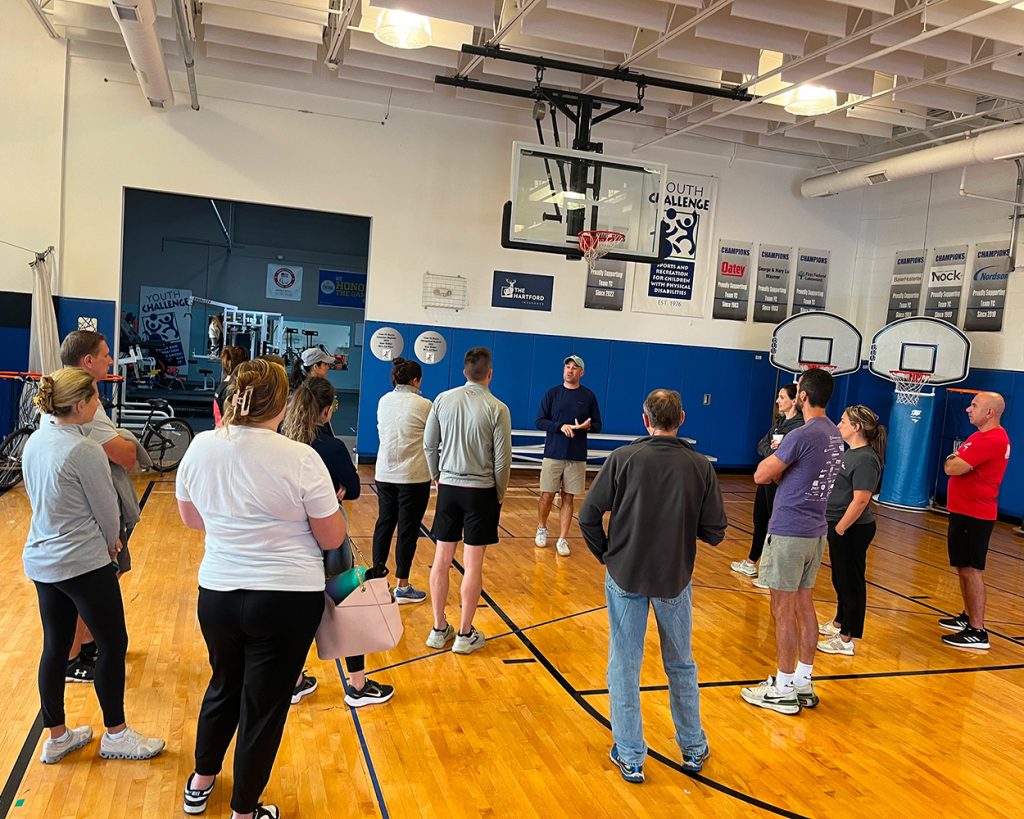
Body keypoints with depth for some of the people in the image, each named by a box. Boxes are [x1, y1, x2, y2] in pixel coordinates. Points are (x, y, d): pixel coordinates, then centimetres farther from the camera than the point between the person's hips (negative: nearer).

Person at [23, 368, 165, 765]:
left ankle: (57, 737, 29)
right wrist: (110, 542, 9)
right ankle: (115, 735, 20)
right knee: (112, 643, 7)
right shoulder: (85, 450, -22)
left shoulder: (34, 441, 3)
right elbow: (107, 509, -13)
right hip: (84, 564, -8)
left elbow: (40, 499, 13)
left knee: (55, 647, 16)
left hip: (41, 560, 8)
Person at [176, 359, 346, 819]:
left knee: (223, 686, 27)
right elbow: (332, 538, -10)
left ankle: (201, 782, 46)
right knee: (264, 706, 12)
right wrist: (310, 510, 9)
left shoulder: (200, 447, -6)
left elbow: (191, 518, 9)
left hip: (216, 594, 5)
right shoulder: (300, 459, -19)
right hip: (287, 599, -4)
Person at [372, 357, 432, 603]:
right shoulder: (423, 405, -12)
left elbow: (382, 432, 12)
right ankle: (402, 587, 11)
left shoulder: (383, 401, 3)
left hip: (384, 474, 5)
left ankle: (377, 576, 23)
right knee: (408, 528, 3)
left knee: (384, 523, 15)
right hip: (413, 476, -5)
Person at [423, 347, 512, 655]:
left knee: (442, 559, 10)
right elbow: (503, 458, -8)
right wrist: (500, 494, 6)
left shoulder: (443, 400, -1)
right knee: (473, 564, 4)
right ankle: (465, 635, 13)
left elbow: (429, 445, 4)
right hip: (481, 491, -3)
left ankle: (439, 629, 19)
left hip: (448, 488, 3)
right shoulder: (497, 408, -10)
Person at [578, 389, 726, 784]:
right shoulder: (701, 466, -8)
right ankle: (694, 749, 35)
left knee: (624, 667, 11)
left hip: (626, 577, -2)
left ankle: (630, 758, 19)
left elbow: (588, 516, -11)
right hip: (675, 581, 2)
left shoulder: (622, 459, -12)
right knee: (681, 666, 20)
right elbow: (714, 532, -5)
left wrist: (606, 555, 5)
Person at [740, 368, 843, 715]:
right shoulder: (835, 436, 8)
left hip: (789, 533, -8)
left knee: (783, 610, 0)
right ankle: (803, 683, 24)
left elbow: (761, 476, -15)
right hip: (815, 532, 8)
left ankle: (783, 690, 9)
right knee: (804, 605, 15)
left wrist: (774, 457, 2)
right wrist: (782, 464, 5)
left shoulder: (801, 436, -20)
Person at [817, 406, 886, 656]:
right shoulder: (850, 453, 10)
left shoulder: (866, 459, -21)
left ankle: (846, 640, 10)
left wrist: (839, 528, -21)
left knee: (851, 582, 1)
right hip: (838, 526, 10)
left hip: (851, 531, -10)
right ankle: (839, 623, 38)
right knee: (840, 579, 22)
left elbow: (860, 500, -26)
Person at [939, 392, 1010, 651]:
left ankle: (977, 631, -2)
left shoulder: (991, 439, -21)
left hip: (974, 515, -11)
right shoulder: (983, 436, 14)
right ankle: (968, 617, 32)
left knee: (971, 570, -7)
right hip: (965, 511, 11)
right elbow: (956, 465, 18)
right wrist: (957, 461, -3)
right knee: (964, 568, 19)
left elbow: (952, 468, -22)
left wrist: (953, 460, -1)